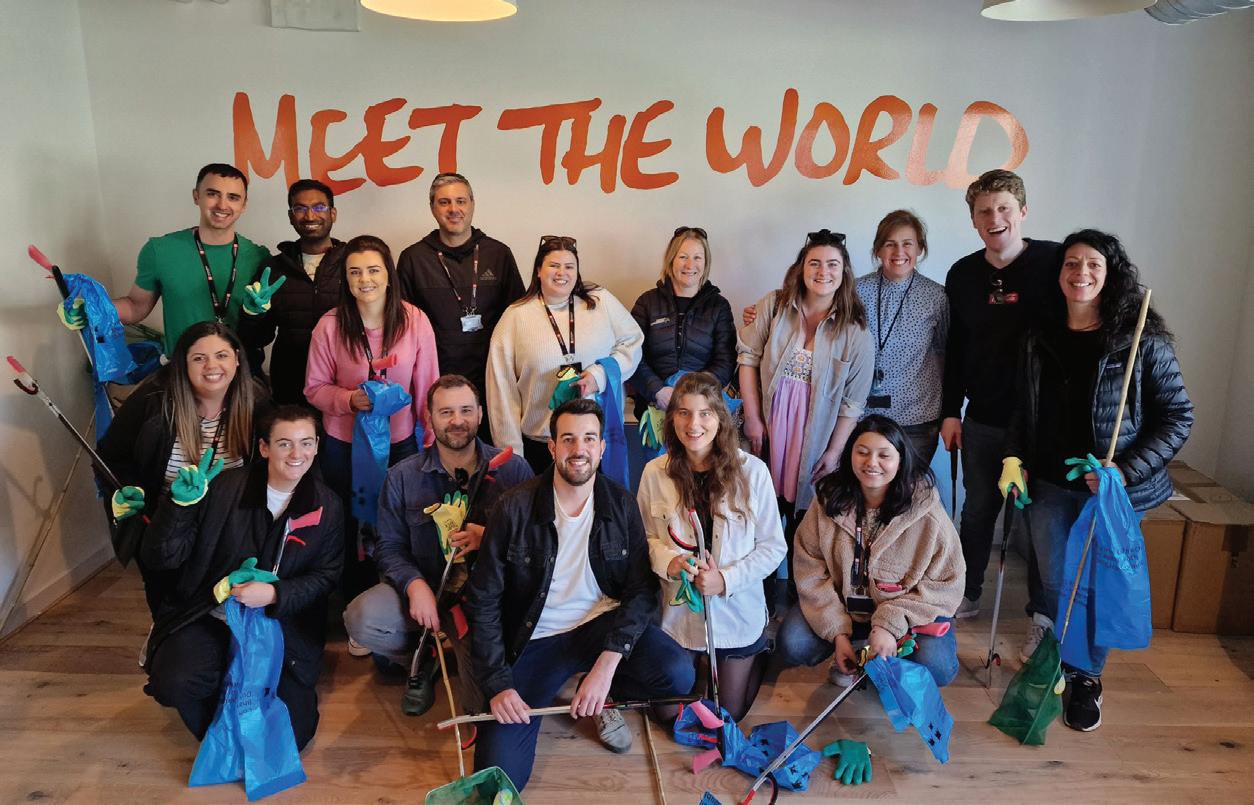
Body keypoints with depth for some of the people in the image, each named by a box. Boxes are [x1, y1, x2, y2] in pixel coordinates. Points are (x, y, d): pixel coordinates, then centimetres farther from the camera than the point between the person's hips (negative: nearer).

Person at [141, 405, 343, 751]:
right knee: (174, 683, -29)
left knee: (288, 736, -9)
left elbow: (324, 578, 0)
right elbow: (162, 557, -7)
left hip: (281, 625, 1)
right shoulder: (222, 489, -9)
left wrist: (275, 594, -19)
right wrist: (180, 503, -25)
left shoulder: (326, 508, -2)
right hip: (209, 620, 0)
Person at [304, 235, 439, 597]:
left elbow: (427, 387, -3)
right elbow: (314, 388, -3)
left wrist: (437, 443, -3)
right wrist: (349, 400, -22)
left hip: (400, 442, 0)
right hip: (343, 445, 0)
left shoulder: (415, 320, -10)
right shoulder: (330, 325, -11)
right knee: (350, 527, 15)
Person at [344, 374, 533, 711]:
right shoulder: (402, 477, 5)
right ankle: (422, 659, 9)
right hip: (425, 586, 4)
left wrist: (489, 537, -19)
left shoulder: (512, 469, 0)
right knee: (362, 618, -23)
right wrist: (414, 584, -15)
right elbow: (389, 547, 4)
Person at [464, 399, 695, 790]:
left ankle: (601, 696, 7)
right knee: (498, 773, -14)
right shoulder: (515, 507, -13)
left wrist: (606, 663, -21)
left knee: (677, 673, -27)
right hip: (535, 638, -1)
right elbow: (483, 601, -8)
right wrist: (498, 685, -14)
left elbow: (642, 589, -8)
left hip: (603, 622, 2)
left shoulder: (621, 504, -6)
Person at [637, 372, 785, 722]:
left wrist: (726, 579, -21)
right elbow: (645, 536, 2)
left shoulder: (752, 471, -15)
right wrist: (668, 560, -20)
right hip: (678, 611, 2)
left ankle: (759, 656, 45)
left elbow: (774, 546, -9)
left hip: (736, 612, -1)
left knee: (729, 713, 16)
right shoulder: (655, 473, -10)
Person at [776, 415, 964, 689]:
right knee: (792, 646, -20)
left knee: (936, 668, -27)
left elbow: (945, 584, -14)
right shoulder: (830, 500, -10)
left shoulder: (926, 512, -17)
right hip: (840, 606, 2)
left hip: (906, 613, -2)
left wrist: (890, 625, -24)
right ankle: (851, 659, 10)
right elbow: (811, 573, -10)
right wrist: (838, 632, -18)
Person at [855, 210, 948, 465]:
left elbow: (945, 354, 10)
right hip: (862, 414, 0)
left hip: (917, 418, 0)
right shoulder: (857, 291, -2)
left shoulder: (936, 296, -1)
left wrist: (948, 415, 11)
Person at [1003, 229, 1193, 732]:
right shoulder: (1040, 340, 3)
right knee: (1056, 583, 12)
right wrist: (1013, 459, -1)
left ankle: (1089, 679, 30)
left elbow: (1177, 417, -7)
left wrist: (1127, 471, -18)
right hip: (1050, 485, 3)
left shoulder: (1143, 341, -10)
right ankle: (1062, 666, 34)